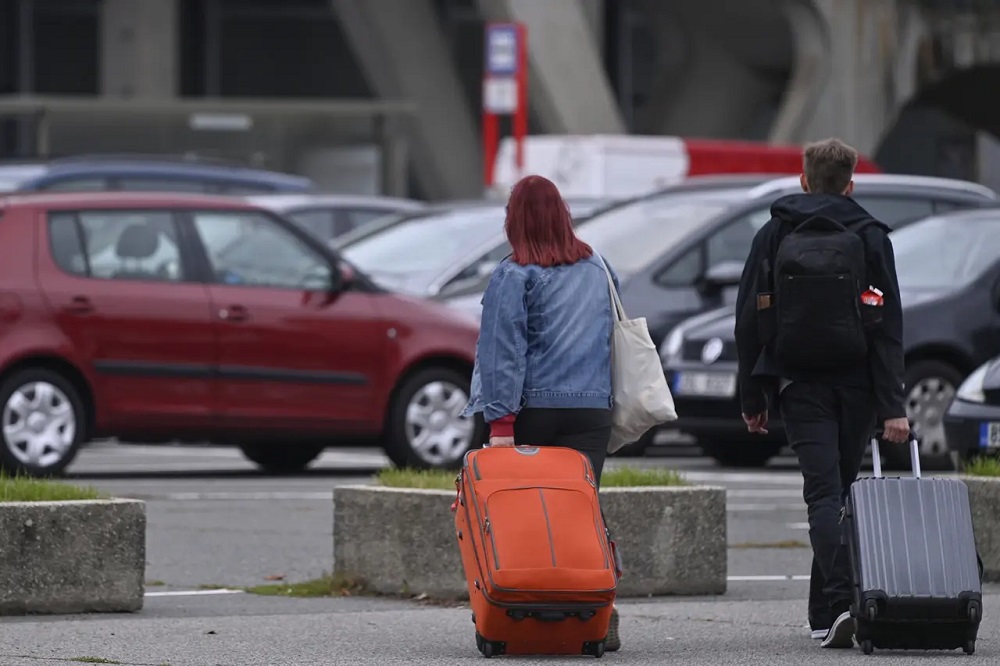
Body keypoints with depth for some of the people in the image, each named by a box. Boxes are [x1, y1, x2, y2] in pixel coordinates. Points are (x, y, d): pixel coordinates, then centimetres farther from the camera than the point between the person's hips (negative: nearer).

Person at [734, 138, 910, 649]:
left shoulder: (773, 237, 5)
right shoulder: (870, 238, 2)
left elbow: (749, 322, 4)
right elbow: (887, 327, -3)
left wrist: (752, 398, 11)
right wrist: (892, 406, -4)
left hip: (799, 386, 0)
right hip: (855, 386, 0)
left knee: (823, 493, -7)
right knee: (841, 490, 12)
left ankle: (840, 602, -27)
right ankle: (824, 614, 14)